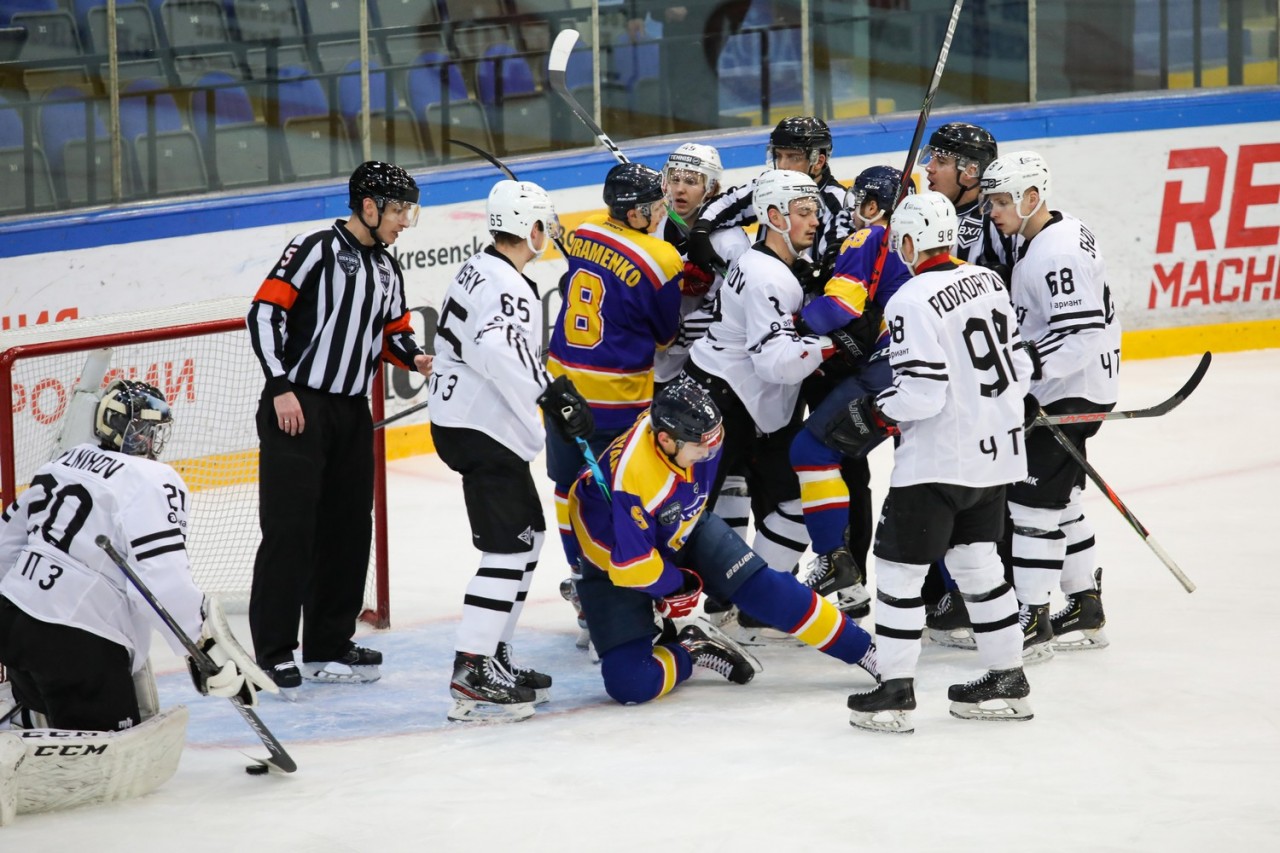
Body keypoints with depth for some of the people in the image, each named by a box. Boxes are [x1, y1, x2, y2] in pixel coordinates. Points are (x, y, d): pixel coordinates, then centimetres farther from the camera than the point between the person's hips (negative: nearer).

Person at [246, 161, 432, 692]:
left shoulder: (386, 269, 15)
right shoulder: (316, 250, -9)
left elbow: (393, 332, 22)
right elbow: (265, 313, -13)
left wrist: (415, 358, -1)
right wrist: (280, 387, -18)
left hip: (352, 412, 8)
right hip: (297, 407, -8)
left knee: (349, 528, 11)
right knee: (290, 529, -9)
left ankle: (329, 647, 22)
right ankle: (273, 653, -6)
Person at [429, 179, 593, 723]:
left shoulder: (481, 271, 14)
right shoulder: (508, 286, -19)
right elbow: (498, 349, -37)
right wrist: (552, 392, -39)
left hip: (471, 422, 11)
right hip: (480, 431, -11)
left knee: (528, 534, 18)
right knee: (508, 548, -13)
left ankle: (493, 657, 23)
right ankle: (471, 678, -16)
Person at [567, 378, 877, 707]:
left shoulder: (684, 426, -21)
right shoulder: (628, 477, -41)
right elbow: (632, 564, -33)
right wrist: (675, 586, -14)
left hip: (682, 533, 5)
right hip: (616, 563, -5)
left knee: (765, 590, -9)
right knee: (631, 684, -20)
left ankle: (863, 649, 5)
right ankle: (689, 651, 8)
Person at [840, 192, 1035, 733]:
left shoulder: (911, 303, -18)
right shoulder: (989, 282, 6)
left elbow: (921, 391, -22)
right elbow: (1019, 364, 12)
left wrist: (872, 417, -7)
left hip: (936, 461, -8)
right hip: (996, 450, 8)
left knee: (899, 568, 1)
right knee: (977, 562, 18)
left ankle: (894, 691, 2)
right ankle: (1007, 682, 21)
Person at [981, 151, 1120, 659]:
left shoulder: (1057, 254, -22)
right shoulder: (1061, 235, 11)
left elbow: (1081, 335, -29)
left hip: (1071, 395, -11)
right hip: (1061, 391, 11)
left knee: (1033, 501, -10)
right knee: (1061, 500, 17)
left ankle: (1031, 621, -7)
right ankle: (1086, 612, 25)